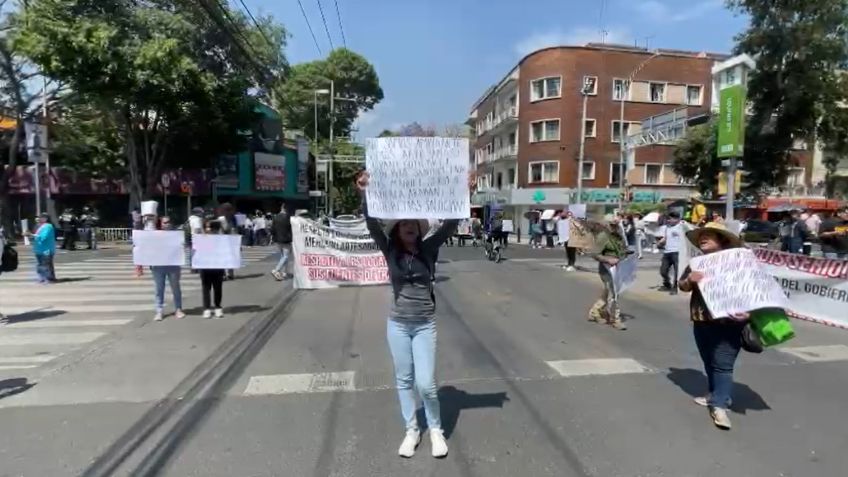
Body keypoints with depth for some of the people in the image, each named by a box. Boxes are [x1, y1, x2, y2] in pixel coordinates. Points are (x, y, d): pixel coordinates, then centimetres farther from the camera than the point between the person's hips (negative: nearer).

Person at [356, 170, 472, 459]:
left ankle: (436, 430, 23)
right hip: (397, 324, 1)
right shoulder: (390, 251, -5)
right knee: (404, 381, 12)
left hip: (425, 325, -1)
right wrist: (365, 195, -32)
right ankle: (411, 431, 31)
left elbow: (450, 225, -11)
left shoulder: (429, 249, -4)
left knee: (425, 384, -3)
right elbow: (372, 225, -18)